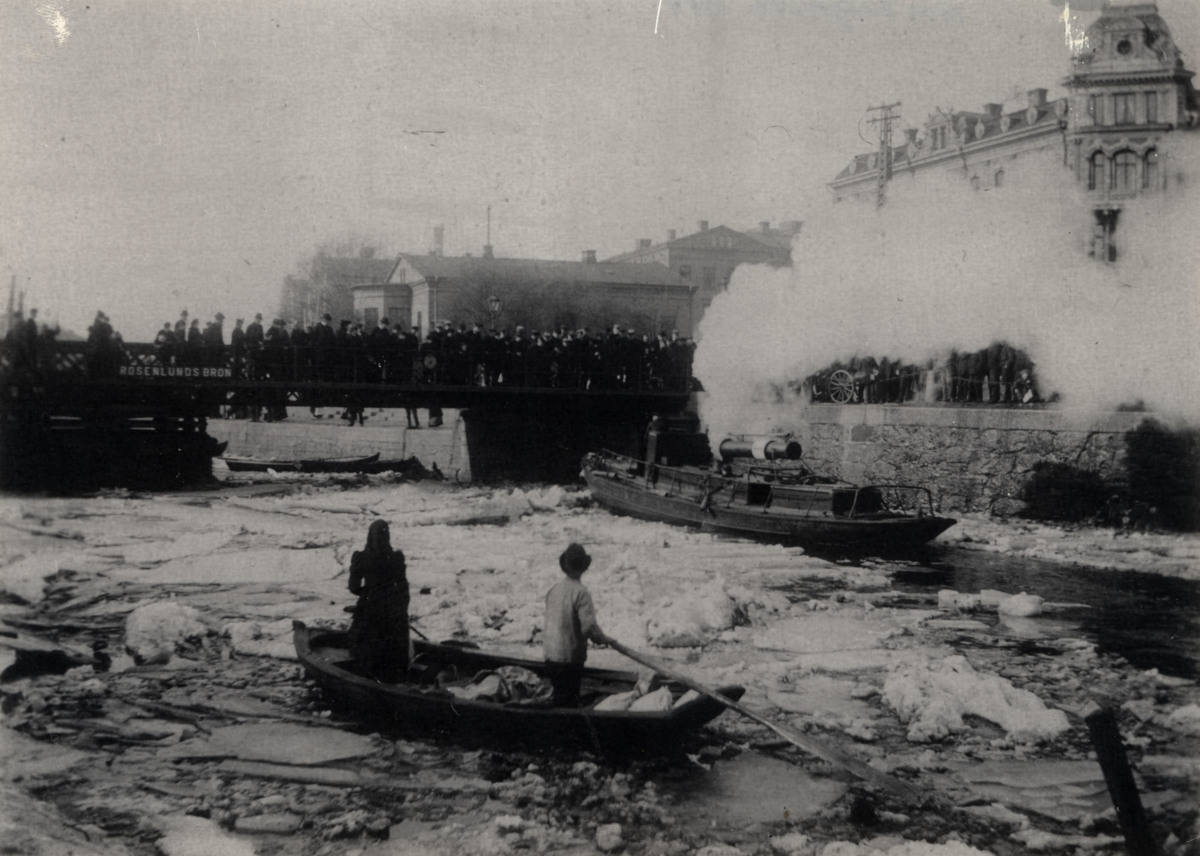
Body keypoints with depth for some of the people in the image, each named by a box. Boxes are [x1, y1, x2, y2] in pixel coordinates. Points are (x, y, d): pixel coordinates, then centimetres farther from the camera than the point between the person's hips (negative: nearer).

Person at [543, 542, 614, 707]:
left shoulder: (554, 589, 2)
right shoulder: (581, 593, -19)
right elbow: (589, 626, -24)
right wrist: (603, 639, -4)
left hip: (551, 652, 6)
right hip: (570, 656, -6)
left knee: (559, 695, 19)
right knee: (568, 700, 4)